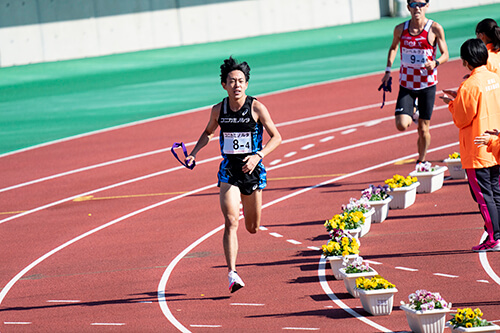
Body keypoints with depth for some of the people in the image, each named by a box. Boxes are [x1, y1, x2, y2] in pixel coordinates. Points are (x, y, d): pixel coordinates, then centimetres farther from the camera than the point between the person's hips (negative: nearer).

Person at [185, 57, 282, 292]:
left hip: (253, 169, 0)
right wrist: (193, 153, 5)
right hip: (229, 171, 0)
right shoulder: (218, 110, -1)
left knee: (252, 228, 13)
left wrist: (258, 155, -22)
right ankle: (232, 274, -22)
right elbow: (208, 132, 19)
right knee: (231, 223, -17)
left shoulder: (257, 108, -9)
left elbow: (276, 137, -6)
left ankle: (244, 208, 52)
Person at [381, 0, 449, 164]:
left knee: (423, 128, 3)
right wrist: (388, 71, 9)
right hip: (406, 84, 2)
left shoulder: (435, 28, -8)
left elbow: (445, 55, -1)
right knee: (402, 125, -13)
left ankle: (421, 161, 26)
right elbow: (393, 47, 19)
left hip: (427, 84, -1)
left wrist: (435, 62, -24)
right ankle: (413, 111, 22)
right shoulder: (401, 29, -1)